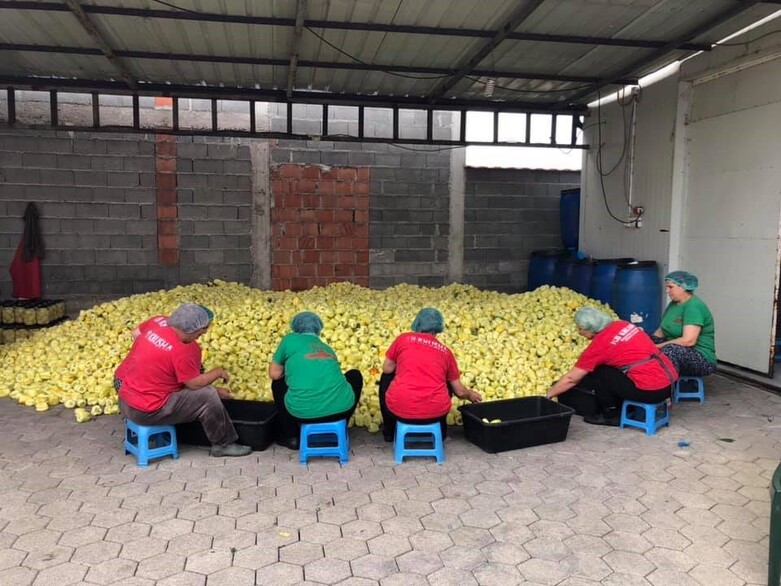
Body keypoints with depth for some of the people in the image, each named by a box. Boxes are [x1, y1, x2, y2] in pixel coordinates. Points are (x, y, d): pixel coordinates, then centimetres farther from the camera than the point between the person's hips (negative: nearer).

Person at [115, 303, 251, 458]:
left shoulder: (158, 321, -6)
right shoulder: (180, 351, -27)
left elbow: (136, 333, 14)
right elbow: (196, 383, -15)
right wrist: (218, 372, 1)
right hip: (144, 412, -9)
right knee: (208, 396, -7)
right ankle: (223, 445, 8)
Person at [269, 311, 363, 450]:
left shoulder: (290, 339, 12)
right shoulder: (327, 348, 25)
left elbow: (274, 374, 15)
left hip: (303, 411, -2)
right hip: (340, 407, 3)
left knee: (278, 383, 30)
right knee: (355, 375, 34)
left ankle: (292, 437, 32)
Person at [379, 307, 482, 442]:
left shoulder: (403, 339, 7)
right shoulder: (445, 351, 13)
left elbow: (387, 369, 15)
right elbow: (459, 391, 18)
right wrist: (471, 395, 41)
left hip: (399, 408, -1)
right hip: (435, 411, 1)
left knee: (387, 377, 31)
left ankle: (389, 432, 36)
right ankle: (440, 431, 38)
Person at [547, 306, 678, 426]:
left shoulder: (600, 343, -9)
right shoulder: (622, 324, 11)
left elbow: (571, 378, -2)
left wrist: (548, 395, 12)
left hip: (651, 391, -8)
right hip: (670, 382, 8)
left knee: (599, 372, 3)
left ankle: (611, 415, 13)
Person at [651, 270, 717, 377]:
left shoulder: (694, 306, -17)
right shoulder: (673, 303, 11)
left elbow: (688, 341, -27)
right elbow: (661, 331, 11)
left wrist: (657, 347, -23)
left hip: (702, 360, -9)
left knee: (670, 350, -36)